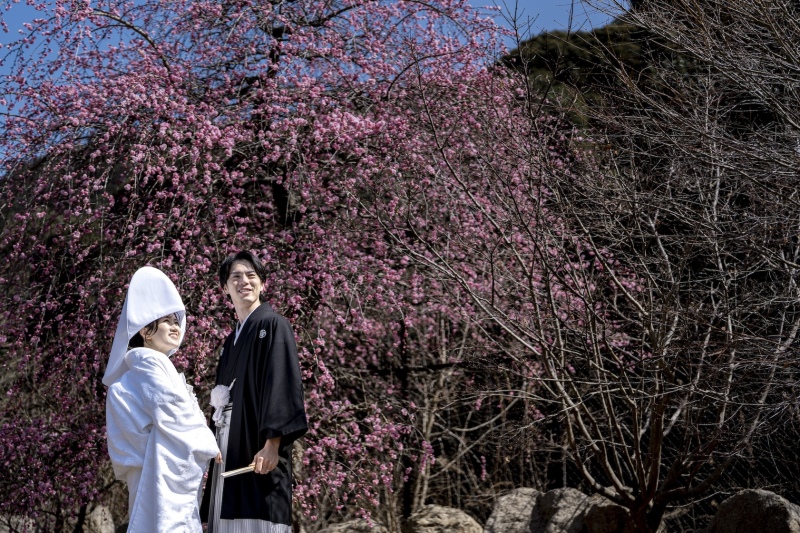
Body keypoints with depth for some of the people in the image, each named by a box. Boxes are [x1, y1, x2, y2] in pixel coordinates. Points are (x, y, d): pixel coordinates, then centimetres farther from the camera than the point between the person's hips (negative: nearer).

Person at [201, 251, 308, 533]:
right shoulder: (232, 340, 21)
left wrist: (272, 443, -23)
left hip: (259, 449, -7)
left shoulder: (273, 325, -2)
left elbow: (283, 384, -13)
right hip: (231, 452, 7)